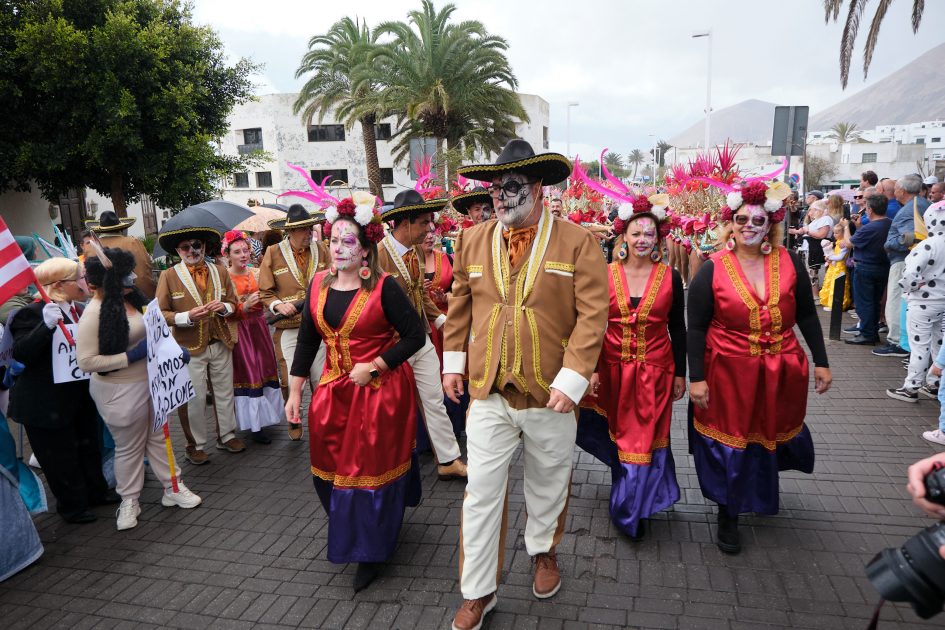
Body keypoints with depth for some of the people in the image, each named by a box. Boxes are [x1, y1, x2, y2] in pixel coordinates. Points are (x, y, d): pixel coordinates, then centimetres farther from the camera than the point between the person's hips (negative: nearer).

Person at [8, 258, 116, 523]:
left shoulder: (78, 310, 5)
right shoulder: (33, 313, -19)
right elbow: (20, 353, -29)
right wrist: (46, 325, -39)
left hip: (80, 396, 8)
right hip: (47, 403, -8)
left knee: (88, 447, 21)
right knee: (61, 456, 8)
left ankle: (96, 492, 39)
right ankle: (72, 505, 25)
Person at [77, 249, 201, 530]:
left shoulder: (130, 297, 1)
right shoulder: (95, 313, -21)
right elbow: (86, 361, -23)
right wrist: (131, 356, -25)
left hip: (149, 380, 7)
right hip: (120, 390, -7)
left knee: (159, 436, 17)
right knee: (129, 447, 9)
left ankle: (172, 487, 30)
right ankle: (129, 500, 28)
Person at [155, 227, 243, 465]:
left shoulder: (220, 272, 7)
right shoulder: (168, 276, -4)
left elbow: (233, 303, 12)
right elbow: (161, 313, -6)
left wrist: (224, 307, -11)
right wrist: (187, 316, -22)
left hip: (221, 343, 4)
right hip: (190, 347, -3)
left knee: (225, 392, 14)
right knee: (196, 398, 4)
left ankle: (227, 435, 29)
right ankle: (196, 445, 18)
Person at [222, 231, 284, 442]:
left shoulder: (257, 273, 5)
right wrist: (244, 307, -26)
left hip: (258, 327, 5)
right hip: (239, 331, -4)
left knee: (265, 367, 9)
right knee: (248, 371, -1)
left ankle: (264, 415, 26)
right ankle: (254, 425, 8)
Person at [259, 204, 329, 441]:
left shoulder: (321, 249, 5)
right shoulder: (273, 253, -1)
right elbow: (265, 292, 3)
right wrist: (278, 305, -15)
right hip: (288, 329, -2)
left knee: (322, 380, 6)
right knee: (291, 382, 0)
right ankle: (294, 421, 26)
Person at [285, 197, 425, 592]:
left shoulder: (384, 287, -15)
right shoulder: (318, 284, 2)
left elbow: (415, 336, -13)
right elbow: (307, 340, 7)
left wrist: (373, 367, -18)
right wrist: (294, 392, 6)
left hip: (380, 390, -5)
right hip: (334, 391, 5)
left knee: (372, 469, 6)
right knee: (331, 467, 14)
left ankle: (371, 551, 27)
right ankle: (349, 532, 44)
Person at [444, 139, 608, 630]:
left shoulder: (578, 243, -8)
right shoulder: (472, 241, 3)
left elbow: (591, 317, -11)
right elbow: (460, 306, 11)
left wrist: (571, 380, -17)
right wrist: (453, 362, 8)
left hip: (550, 394, -1)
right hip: (487, 392, 2)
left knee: (548, 484, 20)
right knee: (481, 492, 7)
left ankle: (543, 550, 48)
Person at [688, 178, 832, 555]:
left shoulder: (789, 263, -2)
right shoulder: (712, 271, -10)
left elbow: (807, 316, 7)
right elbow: (696, 329, -8)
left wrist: (821, 362, 7)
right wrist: (696, 378, -12)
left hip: (781, 373, 3)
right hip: (729, 374, -3)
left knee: (772, 436, 21)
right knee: (731, 443, 6)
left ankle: (762, 494, 51)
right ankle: (728, 515, 26)